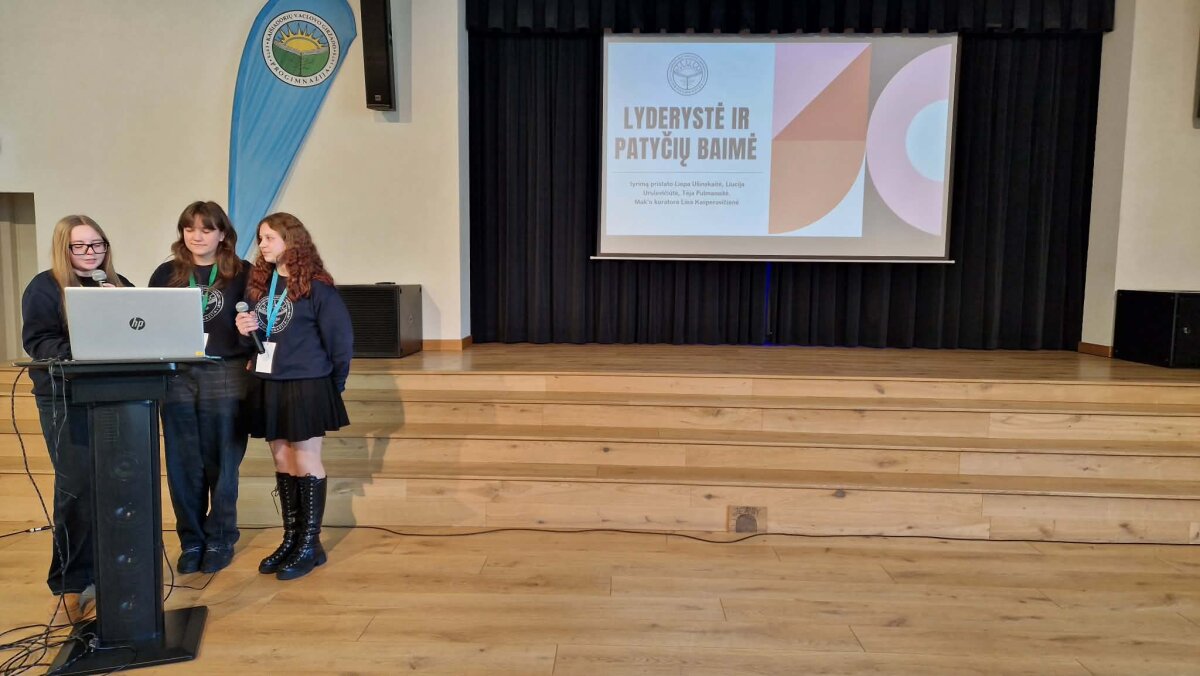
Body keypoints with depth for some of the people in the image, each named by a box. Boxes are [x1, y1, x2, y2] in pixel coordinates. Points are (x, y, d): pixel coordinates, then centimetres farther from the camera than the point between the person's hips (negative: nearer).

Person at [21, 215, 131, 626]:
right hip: (66, 400, -4)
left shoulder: (120, 285, 13)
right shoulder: (44, 287, 0)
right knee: (78, 488, -6)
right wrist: (78, 352, -25)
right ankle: (70, 587, 6)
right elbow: (37, 341, -9)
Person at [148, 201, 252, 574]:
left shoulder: (242, 273, 1)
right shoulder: (166, 273, 8)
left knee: (221, 462, 5)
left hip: (225, 376, -2)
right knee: (183, 464, 7)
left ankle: (220, 539, 19)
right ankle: (191, 541, 21)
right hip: (176, 376, 3)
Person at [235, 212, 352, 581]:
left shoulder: (316, 286, -10)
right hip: (268, 385, 6)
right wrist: (245, 329, -5)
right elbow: (252, 332, 18)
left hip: (306, 386, -6)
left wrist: (334, 382, -5)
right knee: (281, 459, 12)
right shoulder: (258, 282, 10)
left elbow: (341, 336, -10)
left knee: (305, 461, 1)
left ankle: (310, 544, 11)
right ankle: (291, 538, 24)